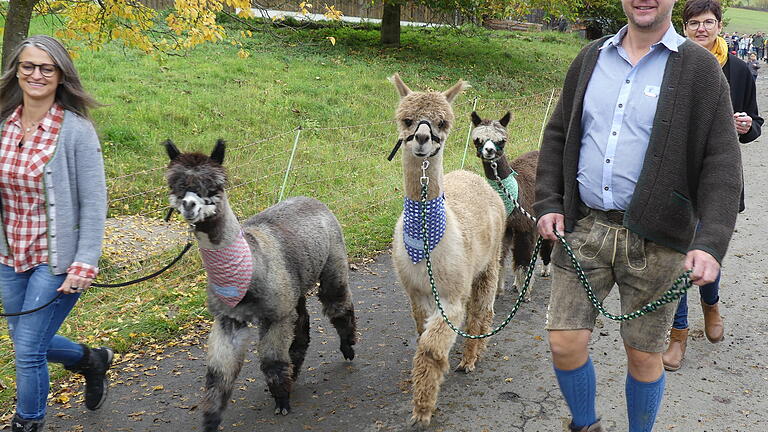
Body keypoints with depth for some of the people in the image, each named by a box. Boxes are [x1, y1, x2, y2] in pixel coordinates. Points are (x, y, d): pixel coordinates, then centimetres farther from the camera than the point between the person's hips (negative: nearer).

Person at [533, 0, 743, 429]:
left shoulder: (700, 68, -3)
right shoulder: (591, 58, 9)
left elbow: (722, 163, -7)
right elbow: (558, 136, 16)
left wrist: (711, 243, -19)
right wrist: (548, 203, 4)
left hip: (655, 240, -3)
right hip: (584, 228, 3)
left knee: (644, 356, 7)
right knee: (565, 344, 2)